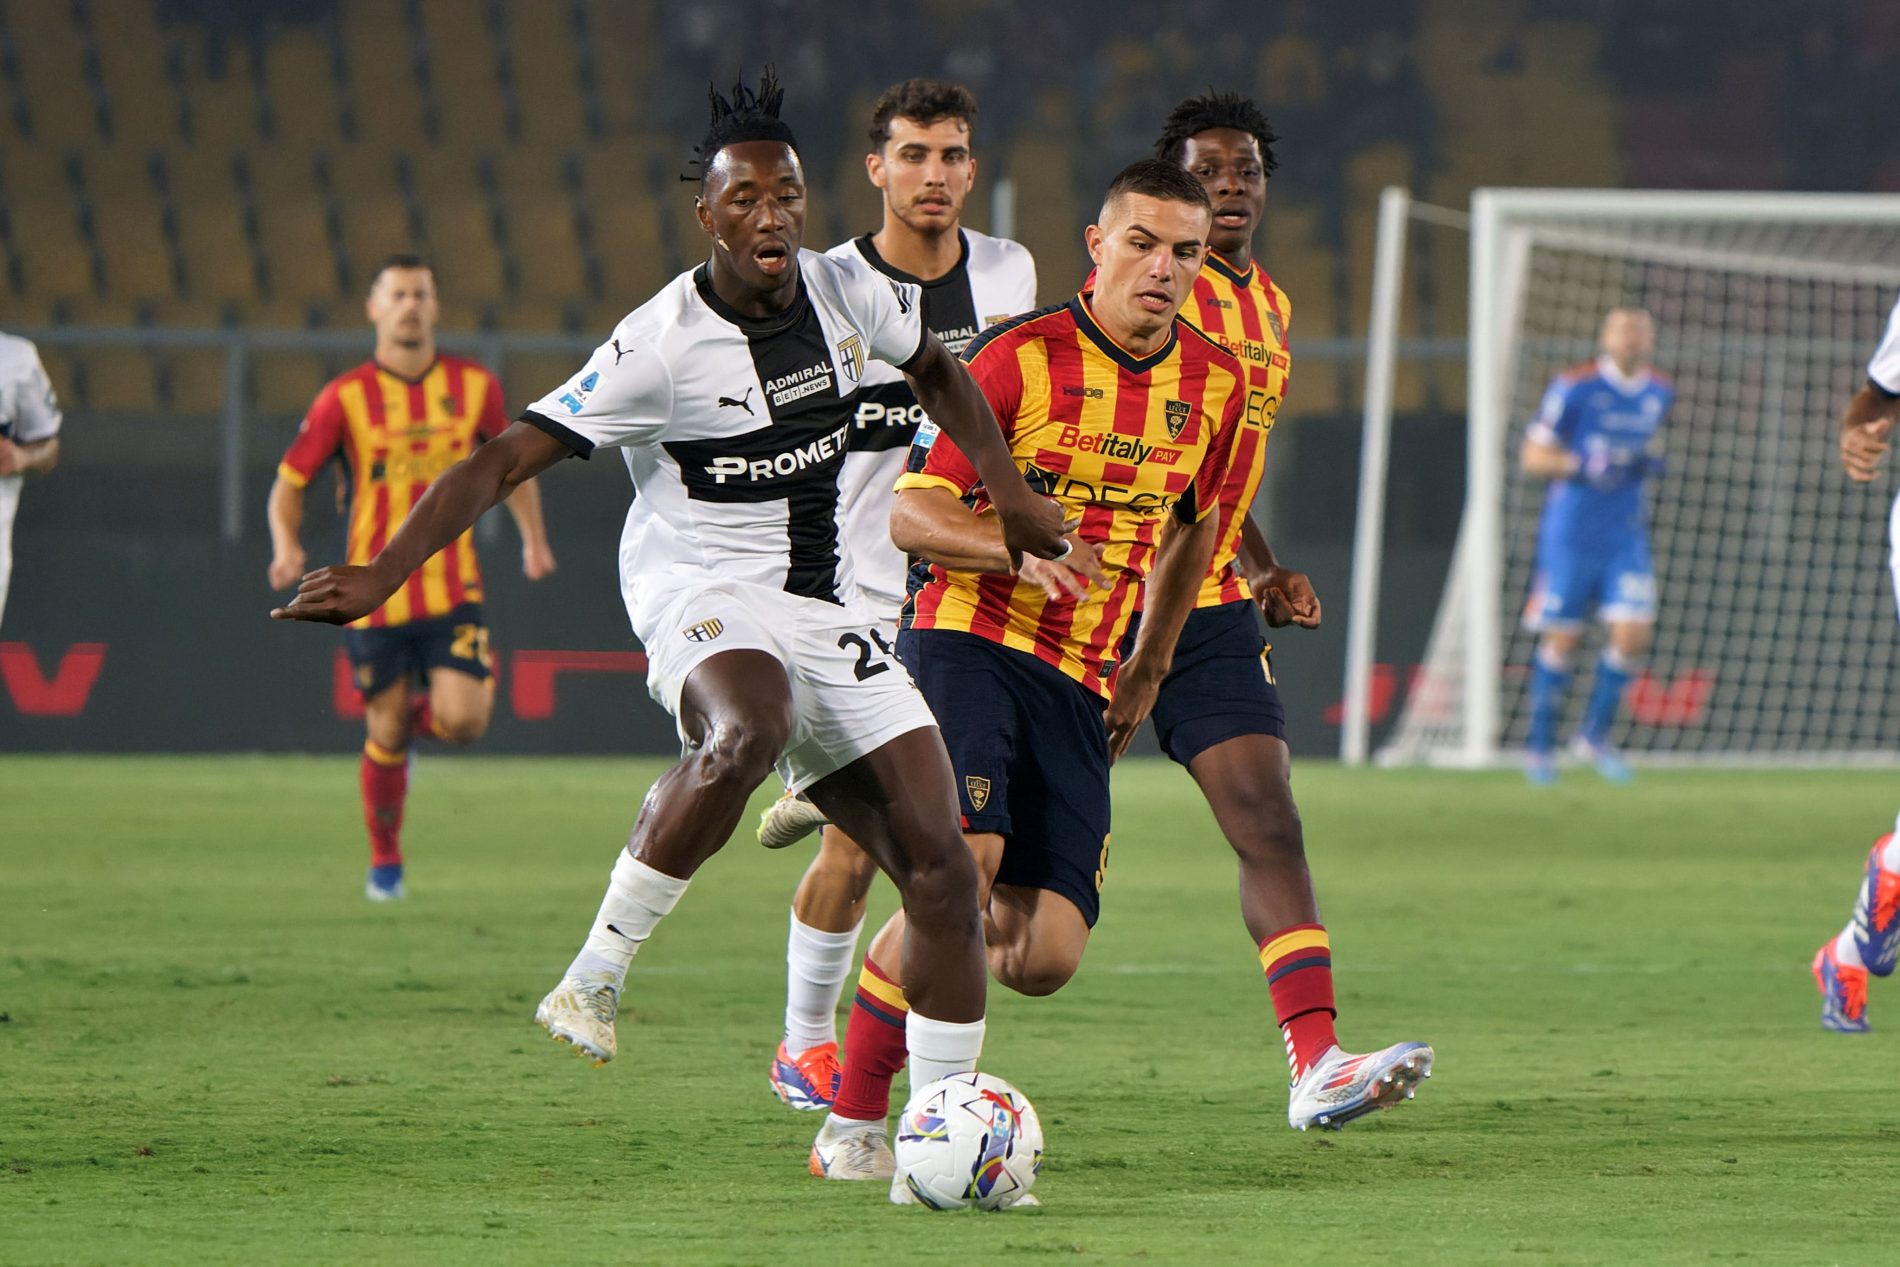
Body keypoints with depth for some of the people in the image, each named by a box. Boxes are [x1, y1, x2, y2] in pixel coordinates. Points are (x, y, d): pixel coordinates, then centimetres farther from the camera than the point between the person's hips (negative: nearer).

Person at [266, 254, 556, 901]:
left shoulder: (475, 387, 2)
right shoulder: (345, 398, -5)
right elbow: (289, 481, 1)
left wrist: (533, 538, 4)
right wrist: (287, 545, -17)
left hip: (453, 587, 1)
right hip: (375, 593, -1)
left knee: (461, 722, -15)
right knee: (387, 734, 3)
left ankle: (454, 691, 23)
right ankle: (385, 861, 24)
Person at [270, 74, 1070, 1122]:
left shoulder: (849, 295, 1)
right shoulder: (662, 343, -16)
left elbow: (936, 371, 25)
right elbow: (503, 462, -16)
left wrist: (1008, 493, 17)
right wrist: (379, 575, -25)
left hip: (825, 609, 6)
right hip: (701, 596, -6)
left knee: (941, 873, -4)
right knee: (746, 732, -43)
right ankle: (594, 976, -29)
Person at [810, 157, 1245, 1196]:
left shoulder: (1215, 384, 8)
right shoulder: (1022, 356, -8)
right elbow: (910, 513, -8)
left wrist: (1148, 666, 30)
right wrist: (1024, 548, -25)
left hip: (1078, 681, 5)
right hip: (965, 640, -5)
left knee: (1046, 958, -8)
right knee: (967, 857, -28)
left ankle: (906, 956, 25)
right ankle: (853, 1125, -17)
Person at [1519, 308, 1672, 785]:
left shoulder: (1660, 394, 6)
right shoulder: (1574, 388, -9)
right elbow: (1532, 457, -7)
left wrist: (1652, 460, 4)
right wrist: (1581, 464, -24)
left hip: (1627, 536, 4)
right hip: (1571, 535, -4)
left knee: (1633, 634, -8)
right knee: (1562, 640, 1)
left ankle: (1594, 735, 12)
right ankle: (1540, 745, 16)